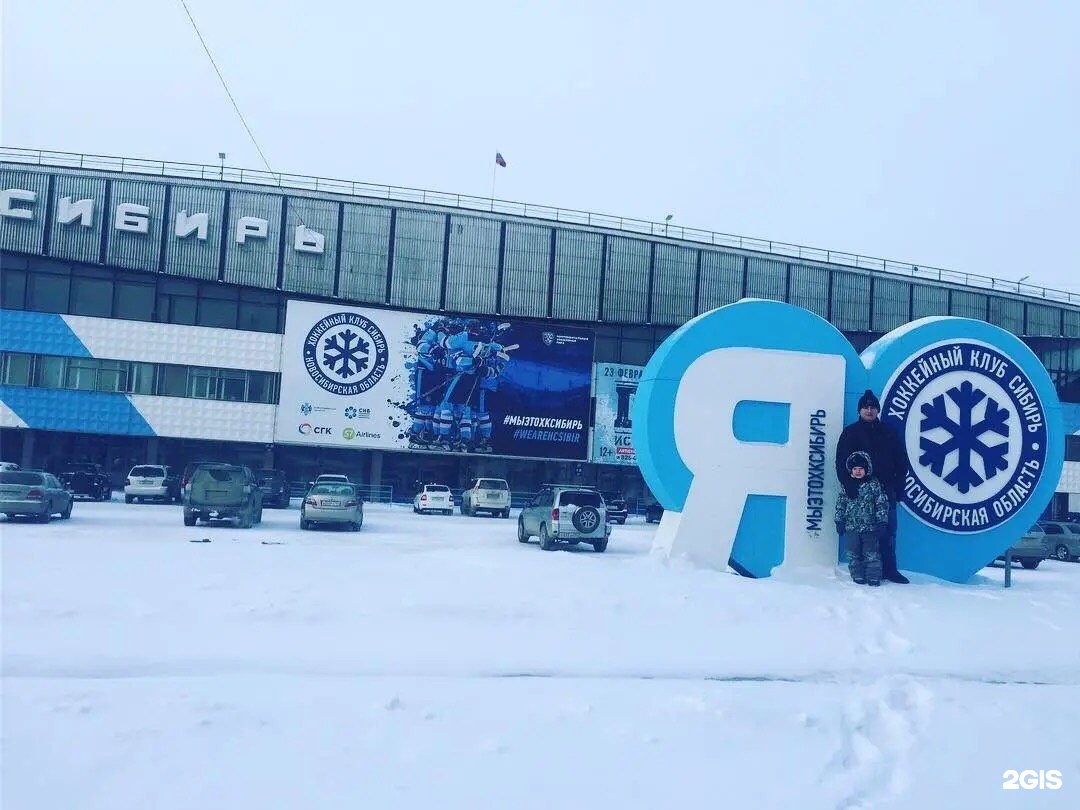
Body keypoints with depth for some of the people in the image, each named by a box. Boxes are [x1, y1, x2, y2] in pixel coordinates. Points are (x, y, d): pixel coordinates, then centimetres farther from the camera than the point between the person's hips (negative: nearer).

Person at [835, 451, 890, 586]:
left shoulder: (874, 484, -2)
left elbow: (882, 504, -2)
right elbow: (840, 504, 9)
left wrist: (882, 522, -6)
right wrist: (839, 521, 6)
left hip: (870, 526, -2)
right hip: (852, 527, 2)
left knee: (871, 554, -2)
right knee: (854, 554, 7)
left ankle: (874, 578, 7)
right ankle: (858, 577, 16)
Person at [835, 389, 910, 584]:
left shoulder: (888, 433, 13)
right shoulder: (850, 432, 4)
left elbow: (902, 461, 13)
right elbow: (841, 463, -3)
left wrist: (899, 487, 4)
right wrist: (849, 486, -14)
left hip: (885, 491, 3)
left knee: (888, 531, 3)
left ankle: (889, 569, 11)